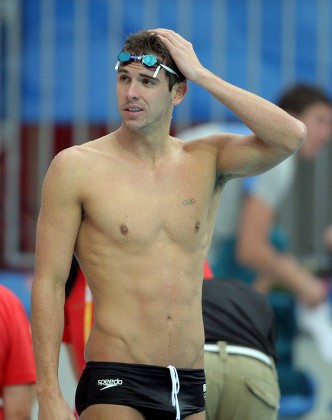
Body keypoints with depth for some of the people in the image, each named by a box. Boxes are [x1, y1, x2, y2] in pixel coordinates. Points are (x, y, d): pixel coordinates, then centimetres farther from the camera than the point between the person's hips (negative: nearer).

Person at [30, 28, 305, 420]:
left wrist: (201, 75, -5)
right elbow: (48, 284, -3)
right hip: (115, 386, -4)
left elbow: (290, 137, -9)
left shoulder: (206, 162, 9)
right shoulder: (77, 167, -1)